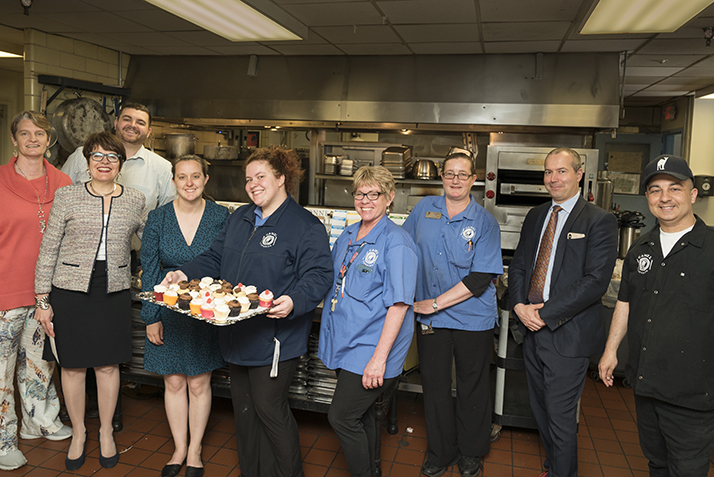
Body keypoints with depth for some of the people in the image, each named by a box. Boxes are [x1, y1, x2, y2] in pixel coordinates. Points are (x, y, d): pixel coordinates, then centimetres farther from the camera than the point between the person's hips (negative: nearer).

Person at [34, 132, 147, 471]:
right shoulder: (67, 197, -1)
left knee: (108, 365, 9)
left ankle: (106, 432, 29)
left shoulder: (135, 201, 4)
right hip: (70, 290, -1)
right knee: (73, 365, 9)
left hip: (114, 292, 1)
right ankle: (78, 433, 30)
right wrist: (43, 300, -1)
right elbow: (48, 251, 0)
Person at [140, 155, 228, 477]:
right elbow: (149, 271, 0)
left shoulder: (220, 216, -5)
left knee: (199, 383, 9)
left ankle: (195, 450, 28)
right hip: (169, 311, 1)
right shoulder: (158, 218, -2)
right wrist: (151, 317, -2)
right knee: (174, 382, 11)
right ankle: (179, 448, 30)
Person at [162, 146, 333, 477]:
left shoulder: (306, 226, -9)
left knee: (269, 409, 0)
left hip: (274, 338, -7)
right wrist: (184, 274, 1)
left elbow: (318, 275, -16)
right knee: (243, 409, 16)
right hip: (238, 334, 7)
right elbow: (215, 258, 17)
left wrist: (293, 301, -33)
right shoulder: (239, 219, 15)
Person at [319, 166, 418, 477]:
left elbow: (399, 304, -19)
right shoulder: (347, 236, 9)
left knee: (341, 417, -3)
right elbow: (332, 284, 21)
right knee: (361, 414, 20)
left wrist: (380, 357, -22)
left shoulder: (396, 242, -14)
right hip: (347, 345, 7)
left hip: (372, 349, -7)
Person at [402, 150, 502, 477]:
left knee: (472, 388, 13)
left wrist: (435, 303, -16)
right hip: (429, 318, 2)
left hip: (473, 318, -2)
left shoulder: (485, 222, -7)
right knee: (434, 386, 12)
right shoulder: (425, 208, 3)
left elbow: (480, 278, -14)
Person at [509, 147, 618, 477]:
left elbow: (596, 280, -16)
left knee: (560, 416, 4)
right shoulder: (535, 216, 12)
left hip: (567, 335, -6)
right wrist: (519, 306, -6)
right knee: (540, 410, 18)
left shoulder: (599, 221, -8)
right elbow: (518, 265, 12)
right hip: (532, 328, 6)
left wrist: (546, 314, -18)